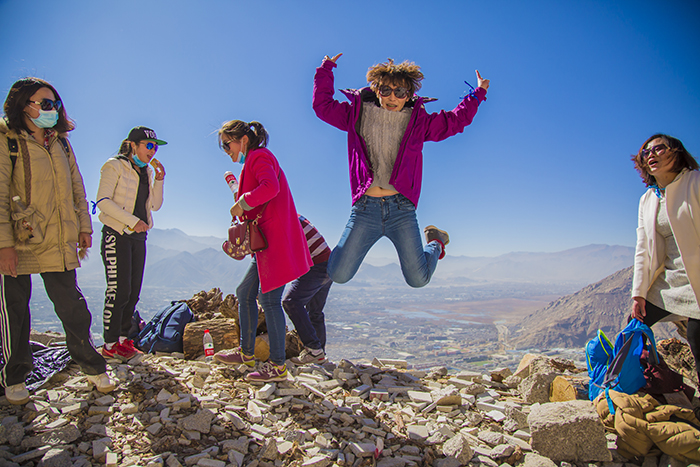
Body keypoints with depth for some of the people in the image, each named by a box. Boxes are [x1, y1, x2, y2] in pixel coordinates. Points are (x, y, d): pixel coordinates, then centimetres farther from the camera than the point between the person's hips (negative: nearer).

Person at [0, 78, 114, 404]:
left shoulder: (61, 143, 13)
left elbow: (76, 186, 17)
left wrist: (83, 227, 12)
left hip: (59, 243, 4)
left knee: (73, 308, 6)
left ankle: (92, 367, 18)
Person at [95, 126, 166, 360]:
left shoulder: (147, 171, 15)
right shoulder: (114, 166, -4)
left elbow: (155, 205, 13)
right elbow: (103, 201, -13)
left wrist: (159, 180, 0)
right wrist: (133, 221, -19)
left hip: (138, 236, 7)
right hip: (116, 234, -7)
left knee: (133, 291, 5)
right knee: (119, 290, -9)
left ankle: (123, 338, 15)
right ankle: (110, 344, 1)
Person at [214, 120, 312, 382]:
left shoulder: (259, 157, -6)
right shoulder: (253, 161, 24)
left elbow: (270, 187, -27)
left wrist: (242, 203, -16)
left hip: (276, 240, -10)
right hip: (266, 243, 10)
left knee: (269, 299, -8)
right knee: (245, 292, 15)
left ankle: (277, 366, 0)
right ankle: (246, 353, 26)